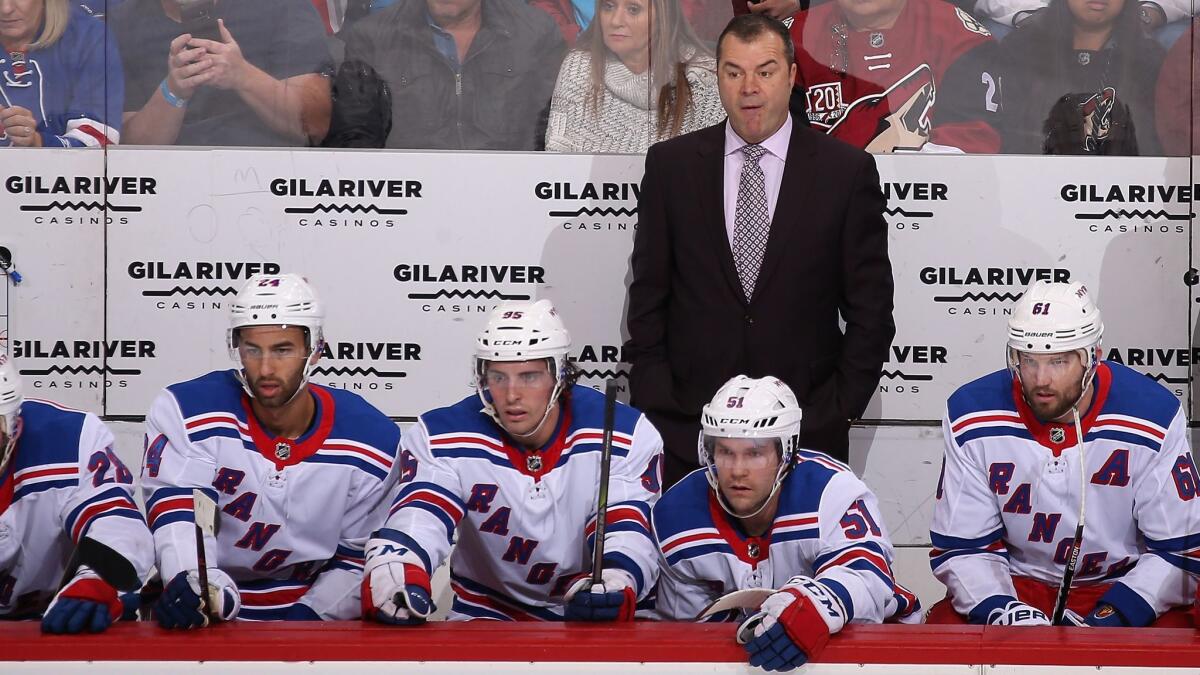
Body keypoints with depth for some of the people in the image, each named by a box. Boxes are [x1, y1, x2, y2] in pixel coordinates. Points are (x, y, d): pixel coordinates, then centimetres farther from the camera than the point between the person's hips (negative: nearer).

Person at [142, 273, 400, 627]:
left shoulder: (373, 442, -3)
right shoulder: (187, 412, -8)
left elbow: (359, 560, 3)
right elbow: (177, 514, -18)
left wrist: (307, 617, -11)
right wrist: (190, 583, -36)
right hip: (205, 626, 1)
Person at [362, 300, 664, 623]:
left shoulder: (627, 436, -12)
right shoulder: (444, 437, -10)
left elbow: (630, 534, -19)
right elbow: (419, 515, -23)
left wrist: (616, 587, -42)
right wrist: (391, 569, -47)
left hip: (596, 621, 0)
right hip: (485, 614, 0)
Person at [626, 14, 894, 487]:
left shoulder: (847, 170, 1)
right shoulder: (670, 164, 5)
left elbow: (870, 309, 3)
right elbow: (648, 297, 7)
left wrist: (839, 411, -3)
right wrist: (656, 408, 0)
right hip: (687, 431, 1)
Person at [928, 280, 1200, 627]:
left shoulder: (1153, 417, -14)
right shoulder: (971, 418, -10)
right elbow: (960, 546, -4)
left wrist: (1111, 619, -22)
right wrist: (1002, 611, -23)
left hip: (1120, 587, 0)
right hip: (1014, 587, 0)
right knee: (945, 626, -27)